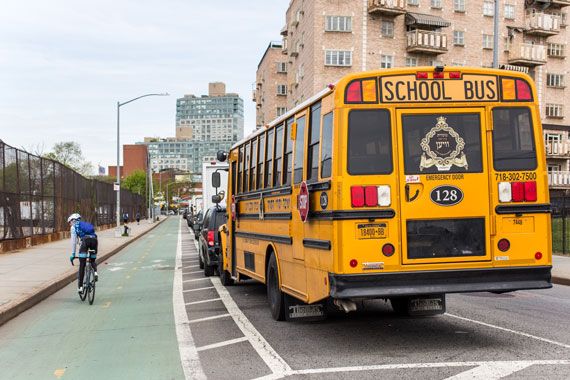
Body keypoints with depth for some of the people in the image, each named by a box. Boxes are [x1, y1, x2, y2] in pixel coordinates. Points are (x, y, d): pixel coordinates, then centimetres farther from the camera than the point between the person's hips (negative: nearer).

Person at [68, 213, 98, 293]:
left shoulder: (74, 227, 22)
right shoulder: (86, 224, 38)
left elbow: (73, 241, 13)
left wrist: (73, 254, 15)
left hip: (85, 240, -4)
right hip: (94, 239, 4)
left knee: (82, 265, 1)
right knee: (92, 260, 26)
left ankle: (80, 286, 0)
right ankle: (95, 272, -5)